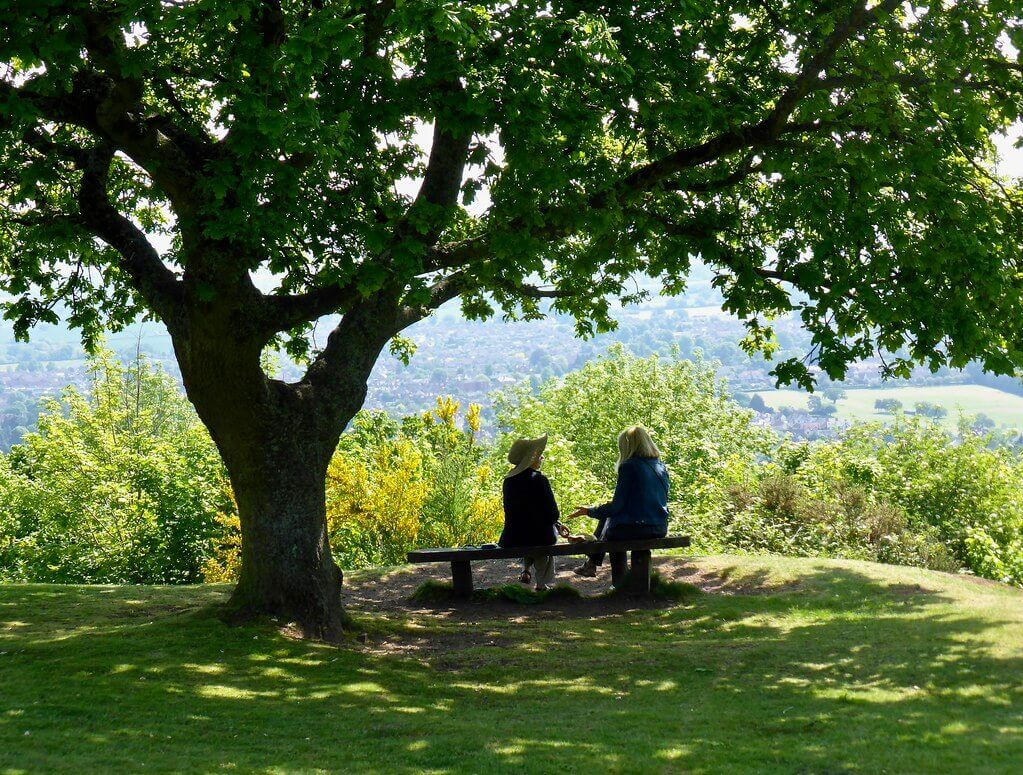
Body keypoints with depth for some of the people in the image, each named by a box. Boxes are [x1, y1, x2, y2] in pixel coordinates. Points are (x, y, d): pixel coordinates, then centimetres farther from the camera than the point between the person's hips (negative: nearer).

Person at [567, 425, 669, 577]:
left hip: (634, 529, -7)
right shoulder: (661, 467, 8)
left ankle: (591, 564, 35)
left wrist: (589, 511, 4)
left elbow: (616, 506, -11)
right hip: (660, 529, 7)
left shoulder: (628, 467, -11)